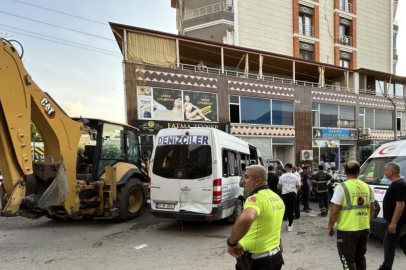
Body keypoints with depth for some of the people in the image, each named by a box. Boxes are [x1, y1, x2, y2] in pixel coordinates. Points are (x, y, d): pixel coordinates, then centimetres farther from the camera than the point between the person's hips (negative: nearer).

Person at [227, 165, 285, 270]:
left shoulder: (256, 198, -23)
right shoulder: (277, 198, 7)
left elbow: (246, 218, -44)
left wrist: (232, 243, -31)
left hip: (257, 261, -8)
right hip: (276, 255, 8)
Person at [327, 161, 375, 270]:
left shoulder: (342, 187, -15)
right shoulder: (367, 187, 4)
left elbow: (335, 210, -16)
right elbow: (372, 209, 12)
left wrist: (330, 226, -4)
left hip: (347, 230, -6)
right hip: (364, 229, 6)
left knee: (348, 259, 2)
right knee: (360, 257, 21)